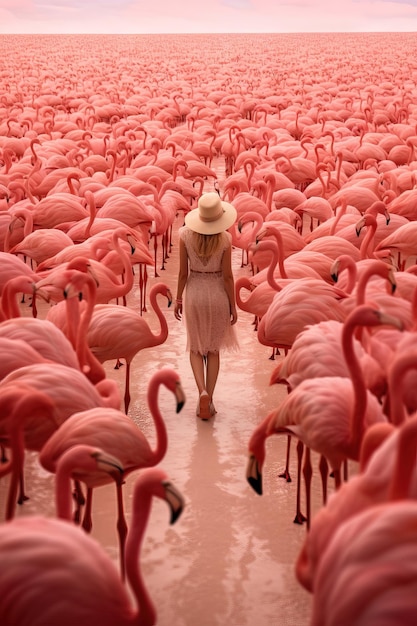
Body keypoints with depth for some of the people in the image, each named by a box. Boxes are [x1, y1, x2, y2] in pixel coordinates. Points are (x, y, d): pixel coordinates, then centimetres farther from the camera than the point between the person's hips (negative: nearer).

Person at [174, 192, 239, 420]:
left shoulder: (186, 235, -11)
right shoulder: (225, 239, -14)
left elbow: (183, 272, -6)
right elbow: (227, 275, -9)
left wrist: (178, 299, 7)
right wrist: (233, 305, 2)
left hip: (194, 293, 0)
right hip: (218, 294, 0)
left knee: (196, 348, 15)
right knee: (213, 349, 15)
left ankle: (202, 391, -6)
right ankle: (209, 400, 16)